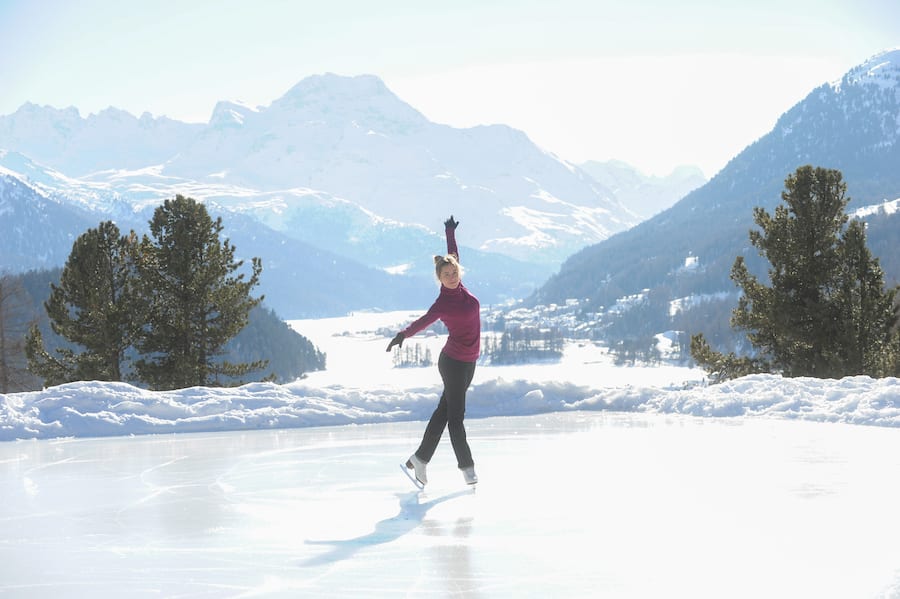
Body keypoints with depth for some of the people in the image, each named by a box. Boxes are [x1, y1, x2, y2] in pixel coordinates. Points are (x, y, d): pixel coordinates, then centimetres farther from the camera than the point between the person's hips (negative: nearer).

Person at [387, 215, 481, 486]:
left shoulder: (459, 288, 2)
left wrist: (450, 233, 25)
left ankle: (420, 458, 20)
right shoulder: (442, 303, -17)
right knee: (456, 415, 0)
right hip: (453, 361, -8)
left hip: (469, 361, 8)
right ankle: (467, 467, 5)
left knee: (445, 410, 12)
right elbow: (423, 322, -31)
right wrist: (404, 334, -48)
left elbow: (453, 254, 16)